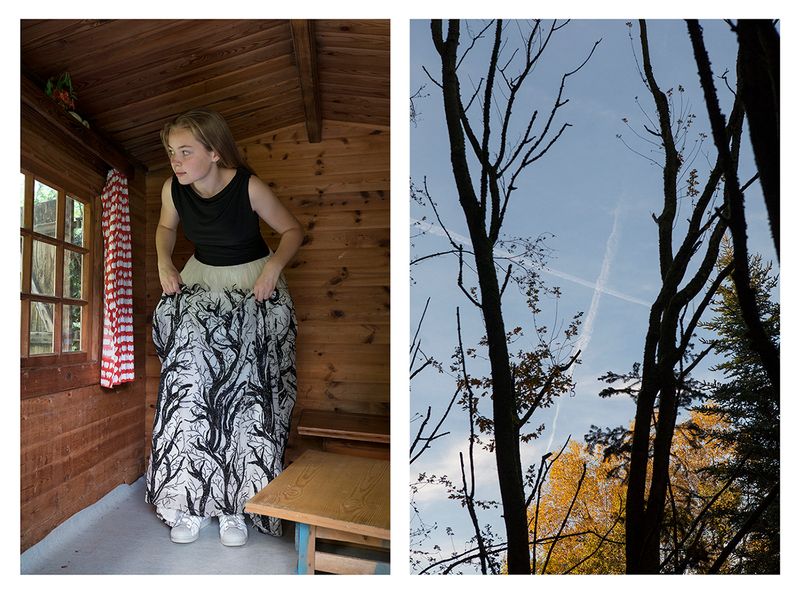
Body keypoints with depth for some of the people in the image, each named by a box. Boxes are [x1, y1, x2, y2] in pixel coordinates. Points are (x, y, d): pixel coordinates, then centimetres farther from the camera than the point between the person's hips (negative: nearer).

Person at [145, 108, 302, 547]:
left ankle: (235, 501, 0)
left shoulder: (248, 186, -16)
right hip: (199, 281, 4)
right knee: (189, 383, -12)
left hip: (252, 282, -3)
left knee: (245, 388, -14)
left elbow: (293, 230, -5)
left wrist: (273, 267, -20)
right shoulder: (173, 189, -3)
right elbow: (166, 226, 18)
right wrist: (165, 264, 2)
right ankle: (190, 498, 3)